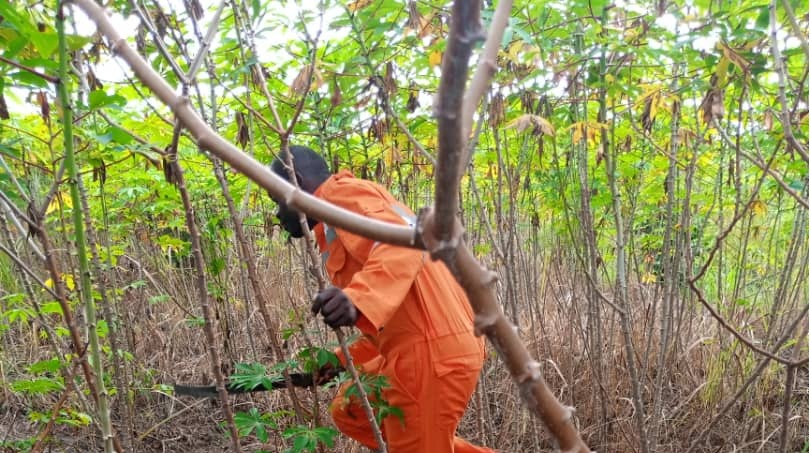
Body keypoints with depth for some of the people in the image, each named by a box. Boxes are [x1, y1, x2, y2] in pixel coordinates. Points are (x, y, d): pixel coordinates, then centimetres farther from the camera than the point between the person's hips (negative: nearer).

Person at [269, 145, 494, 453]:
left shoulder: (341, 193, -4)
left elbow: (403, 244, -24)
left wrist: (357, 299, -39)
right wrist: (341, 359, 25)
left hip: (430, 352, -10)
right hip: (419, 347, 10)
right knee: (350, 410, 21)